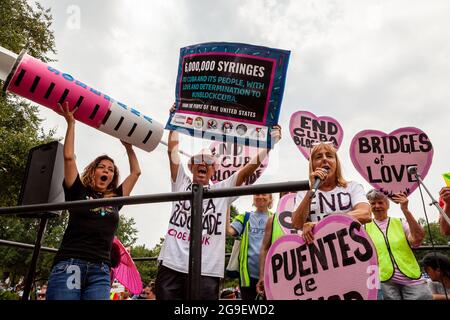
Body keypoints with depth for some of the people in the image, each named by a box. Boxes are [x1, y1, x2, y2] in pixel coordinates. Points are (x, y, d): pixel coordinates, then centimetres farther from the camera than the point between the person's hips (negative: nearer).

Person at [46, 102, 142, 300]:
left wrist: (128, 147, 31)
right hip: (69, 265, -2)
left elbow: (136, 172, 27)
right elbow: (69, 157, 6)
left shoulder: (115, 199, 20)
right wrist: (71, 122, 10)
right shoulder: (78, 192, 12)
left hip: (100, 272, 3)